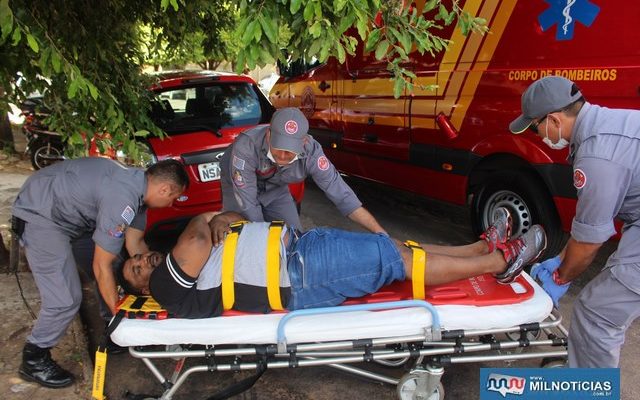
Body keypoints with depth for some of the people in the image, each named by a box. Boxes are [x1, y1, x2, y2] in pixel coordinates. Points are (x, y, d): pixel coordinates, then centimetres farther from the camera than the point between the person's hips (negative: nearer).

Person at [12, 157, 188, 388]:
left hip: (66, 208, 10)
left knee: (112, 264, 12)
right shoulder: (122, 199, -30)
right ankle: (33, 360, 12)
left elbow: (135, 244, 6)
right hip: (41, 213, -10)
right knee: (66, 299, -12)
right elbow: (101, 266, -22)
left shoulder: (138, 183, -2)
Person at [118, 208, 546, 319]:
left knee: (398, 248, 4)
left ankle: (485, 247, 14)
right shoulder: (171, 285, -4)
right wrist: (205, 221, -2)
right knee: (399, 259, -11)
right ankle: (500, 261, 2)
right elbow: (194, 237, -23)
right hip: (298, 275, -8)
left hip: (296, 245, 9)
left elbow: (235, 218, 20)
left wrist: (215, 222, -1)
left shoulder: (185, 263, 20)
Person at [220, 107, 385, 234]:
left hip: (275, 189, 3)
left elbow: (341, 195, -29)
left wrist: (381, 234, -33)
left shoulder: (311, 152, -33)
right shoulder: (246, 146, -41)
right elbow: (247, 203, -34)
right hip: (240, 187, -2)